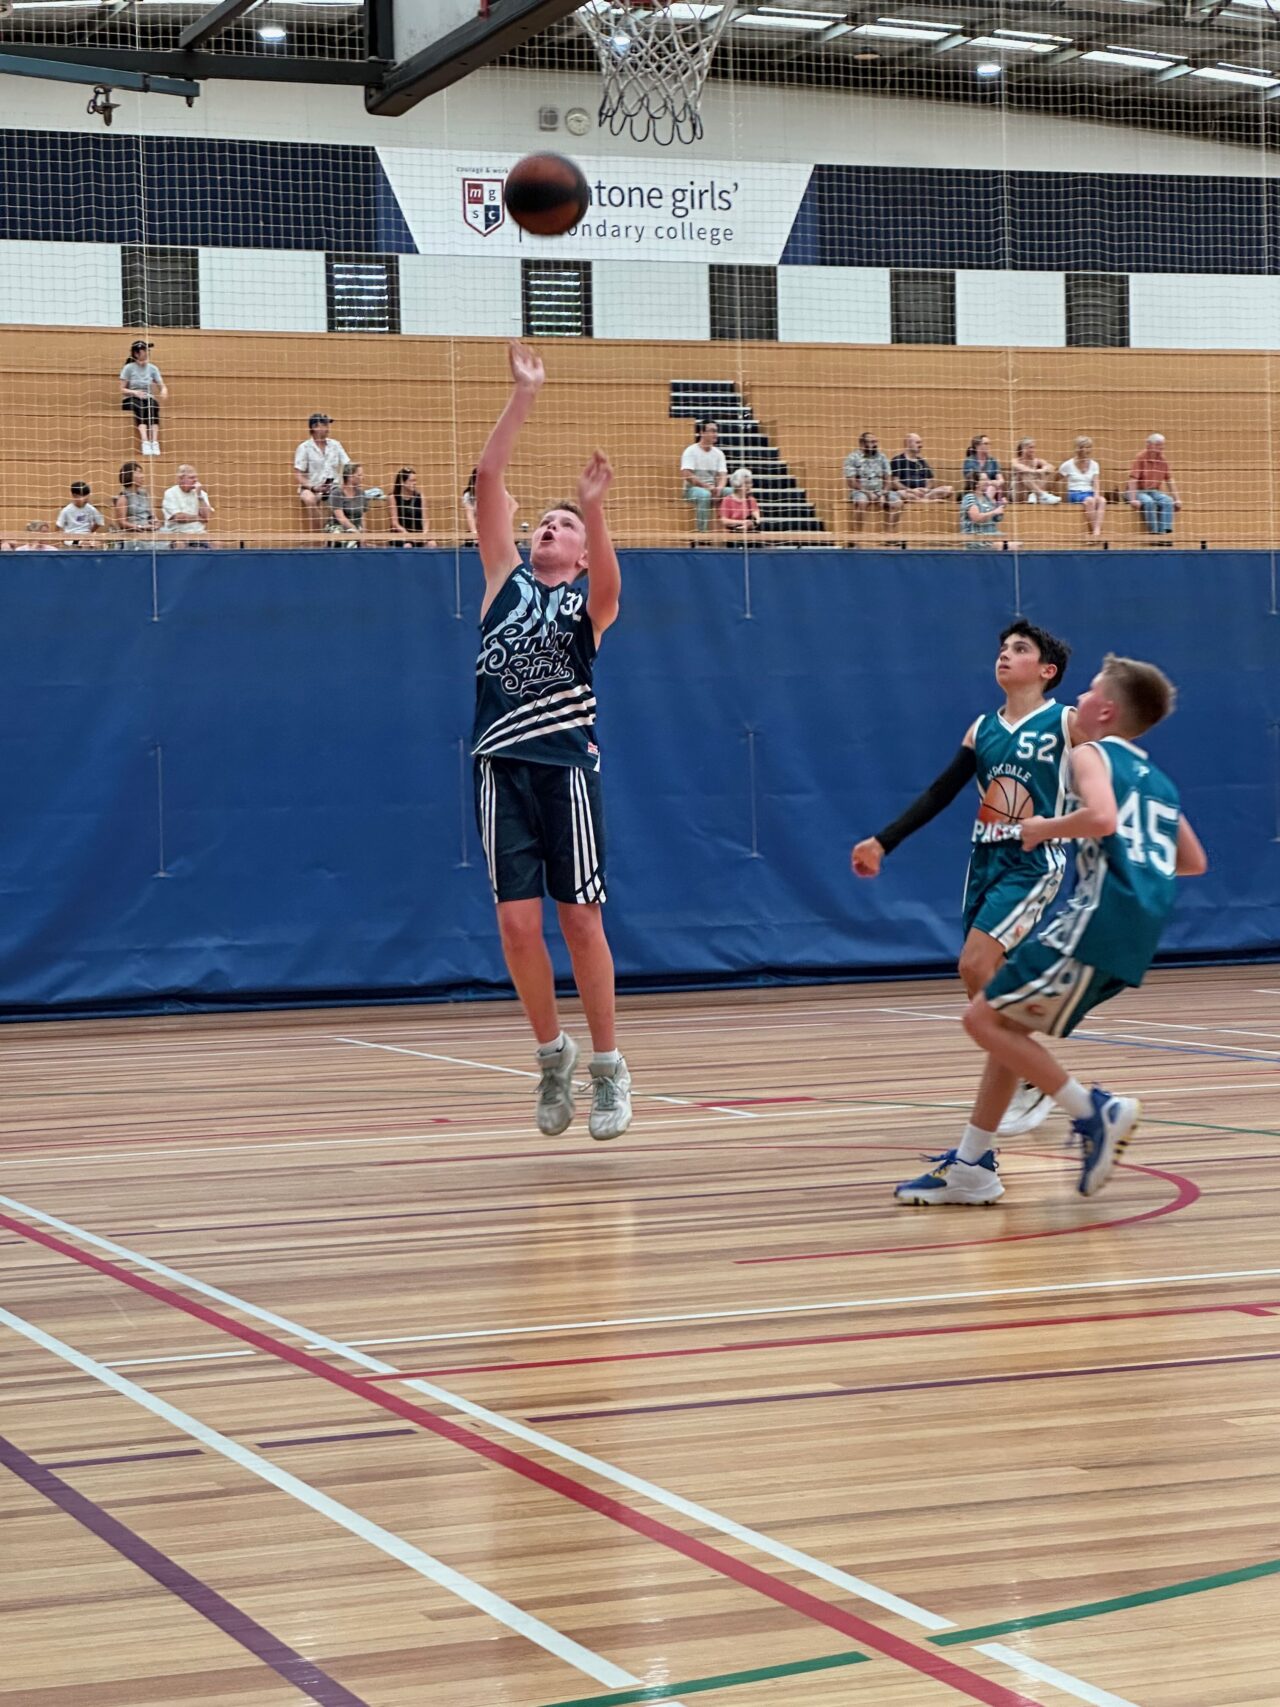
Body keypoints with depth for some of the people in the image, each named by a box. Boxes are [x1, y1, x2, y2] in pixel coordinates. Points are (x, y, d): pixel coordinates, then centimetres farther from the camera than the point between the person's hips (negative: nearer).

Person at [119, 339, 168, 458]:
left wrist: (164, 392, -18)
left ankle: (155, 442, -47)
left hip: (148, 398, 2)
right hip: (131, 400, -2)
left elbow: (163, 386, 6)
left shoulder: (152, 368, 8)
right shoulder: (129, 368, 0)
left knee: (152, 405, -34)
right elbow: (122, 389, 0)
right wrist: (134, 392, -19)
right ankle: (145, 442, -53)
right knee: (140, 408, -37)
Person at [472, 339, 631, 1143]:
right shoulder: (506, 577, 14)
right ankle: (553, 1051, 17)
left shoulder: (589, 601, 7)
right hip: (503, 767, 2)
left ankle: (608, 1066, 10)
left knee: (580, 919, -1)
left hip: (566, 766, -2)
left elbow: (610, 578, -19)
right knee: (518, 924, -1)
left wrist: (595, 507, -34)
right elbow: (489, 480, 6)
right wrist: (525, 397, 0)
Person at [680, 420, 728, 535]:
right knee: (705, 495, -39)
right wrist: (706, 486, -23)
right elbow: (686, 475, -17)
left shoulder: (718, 453, 9)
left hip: (713, 490, 6)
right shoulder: (691, 451, -8)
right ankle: (702, 532, -35)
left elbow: (723, 475, 2)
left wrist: (719, 488, -21)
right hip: (693, 488, -6)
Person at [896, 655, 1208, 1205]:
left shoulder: (1091, 753, 0)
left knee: (984, 1018, -5)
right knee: (1006, 1024, 17)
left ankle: (1095, 1112, -9)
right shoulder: (1157, 781, 24)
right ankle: (971, 1167, 17)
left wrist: (1045, 828, -6)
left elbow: (1102, 818, -22)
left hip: (1097, 921, -9)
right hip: (1135, 934, 9)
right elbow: (1194, 863, 29)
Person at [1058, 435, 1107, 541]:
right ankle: (1093, 531, -36)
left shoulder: (1094, 465, 11)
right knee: (1089, 500, -38)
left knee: (1102, 500, -33)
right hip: (1074, 494, -3)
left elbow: (1096, 484, 1)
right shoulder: (1068, 465, 2)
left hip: (1089, 493, 3)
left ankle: (1097, 530, -46)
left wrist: (1096, 496, -17)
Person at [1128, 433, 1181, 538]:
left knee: (1168, 501, -21)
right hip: (1139, 491, -5)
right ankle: (1153, 532, -30)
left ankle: (1164, 531, -27)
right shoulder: (1141, 458, -12)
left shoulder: (1162, 460, 5)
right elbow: (1133, 479, -18)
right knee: (1149, 501, -35)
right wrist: (1133, 499, -27)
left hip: (1154, 492, 5)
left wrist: (1177, 499, 3)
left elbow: (1170, 480, 9)